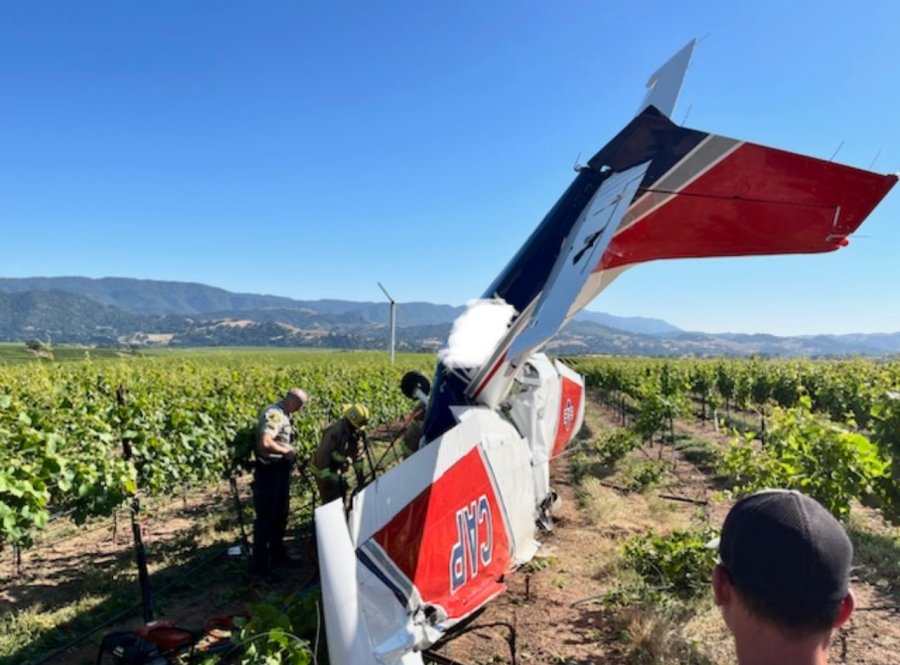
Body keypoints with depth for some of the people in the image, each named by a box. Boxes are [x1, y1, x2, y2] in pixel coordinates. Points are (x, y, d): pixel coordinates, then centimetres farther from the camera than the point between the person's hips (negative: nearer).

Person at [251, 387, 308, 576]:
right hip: (269, 472, -10)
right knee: (266, 517, 0)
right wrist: (286, 451, -18)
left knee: (280, 516, 18)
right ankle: (259, 563, 12)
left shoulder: (283, 415, 10)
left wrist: (290, 452, 5)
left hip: (281, 470, 10)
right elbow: (265, 443, -32)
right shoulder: (273, 414, -20)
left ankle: (277, 554, 31)